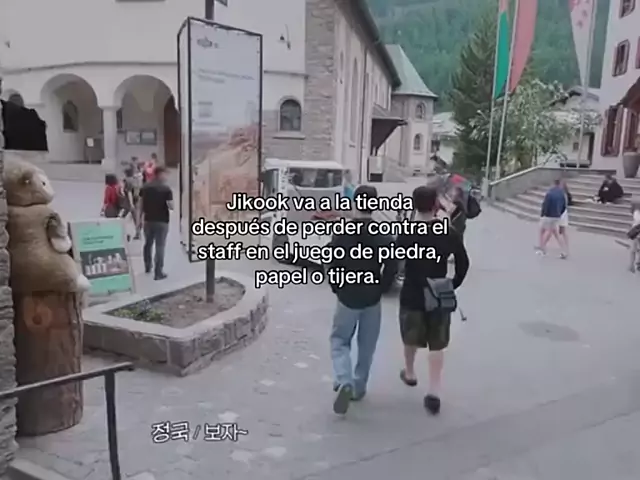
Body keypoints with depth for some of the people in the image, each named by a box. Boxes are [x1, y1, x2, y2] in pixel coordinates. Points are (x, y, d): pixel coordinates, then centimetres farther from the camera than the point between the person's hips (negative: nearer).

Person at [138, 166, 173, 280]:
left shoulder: (145, 187, 3)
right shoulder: (166, 189, -12)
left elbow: (140, 204, 6)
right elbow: (171, 206, -16)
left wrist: (139, 218, 13)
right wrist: (171, 203, 6)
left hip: (148, 220, 5)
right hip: (162, 221, -5)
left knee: (148, 244, 22)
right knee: (160, 246, 1)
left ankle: (147, 266, 38)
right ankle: (158, 273, 3)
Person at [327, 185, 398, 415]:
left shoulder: (342, 233, -10)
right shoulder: (384, 235, -7)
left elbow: (332, 265, -10)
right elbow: (391, 267, -10)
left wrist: (337, 289, 5)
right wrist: (380, 289, 3)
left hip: (347, 297, -1)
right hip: (372, 299, 1)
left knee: (340, 340, 14)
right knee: (366, 345, 16)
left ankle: (344, 382, -6)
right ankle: (358, 387, 26)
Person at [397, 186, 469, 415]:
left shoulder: (407, 233, -13)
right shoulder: (450, 233, -4)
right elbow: (463, 263, 3)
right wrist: (453, 285, 13)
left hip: (412, 295, -1)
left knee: (411, 339, 22)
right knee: (437, 346, 10)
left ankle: (409, 373, 43)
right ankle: (434, 393, 6)